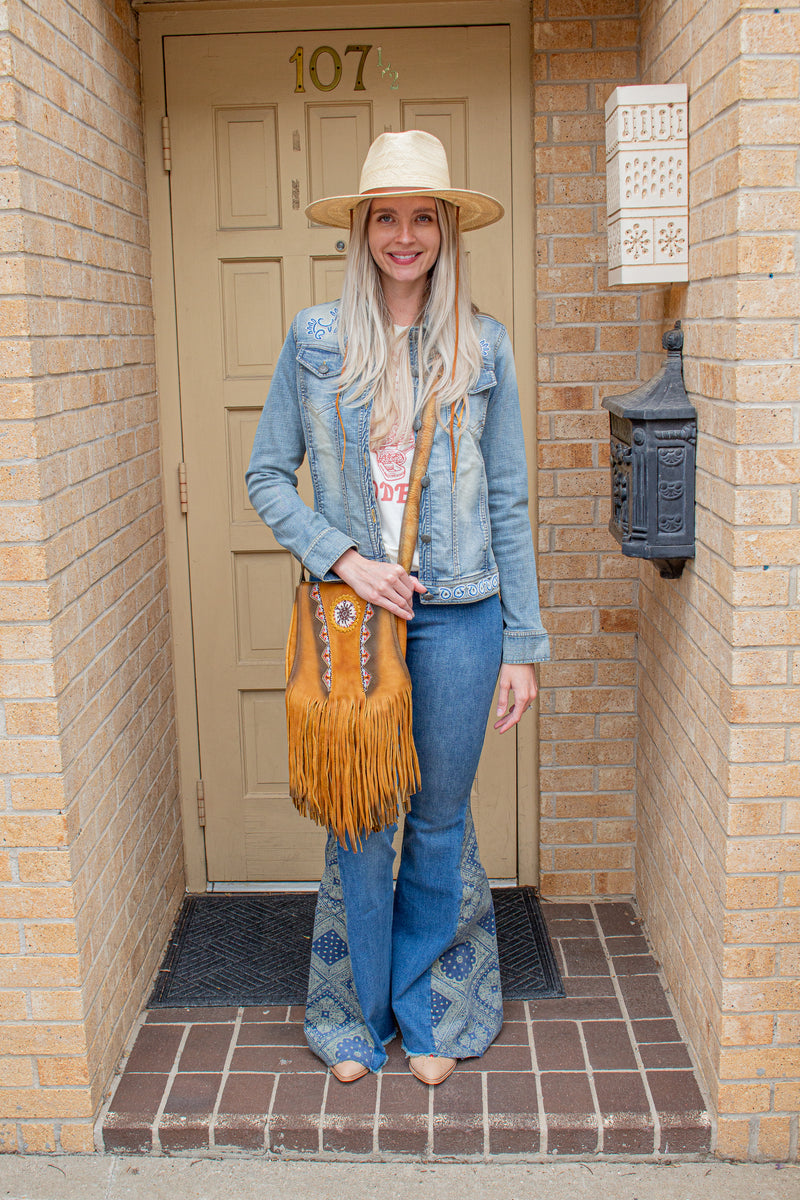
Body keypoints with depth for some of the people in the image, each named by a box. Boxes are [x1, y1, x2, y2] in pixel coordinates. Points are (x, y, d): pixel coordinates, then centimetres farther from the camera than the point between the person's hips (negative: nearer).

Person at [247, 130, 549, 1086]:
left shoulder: (481, 346, 2)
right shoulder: (315, 339, 1)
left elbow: (508, 503, 3)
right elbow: (267, 475, 4)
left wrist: (523, 645, 1)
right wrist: (344, 558, -11)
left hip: (458, 615, 1)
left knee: (440, 821, 12)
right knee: (358, 822, 10)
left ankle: (431, 1014, 33)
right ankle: (357, 1015, 32)